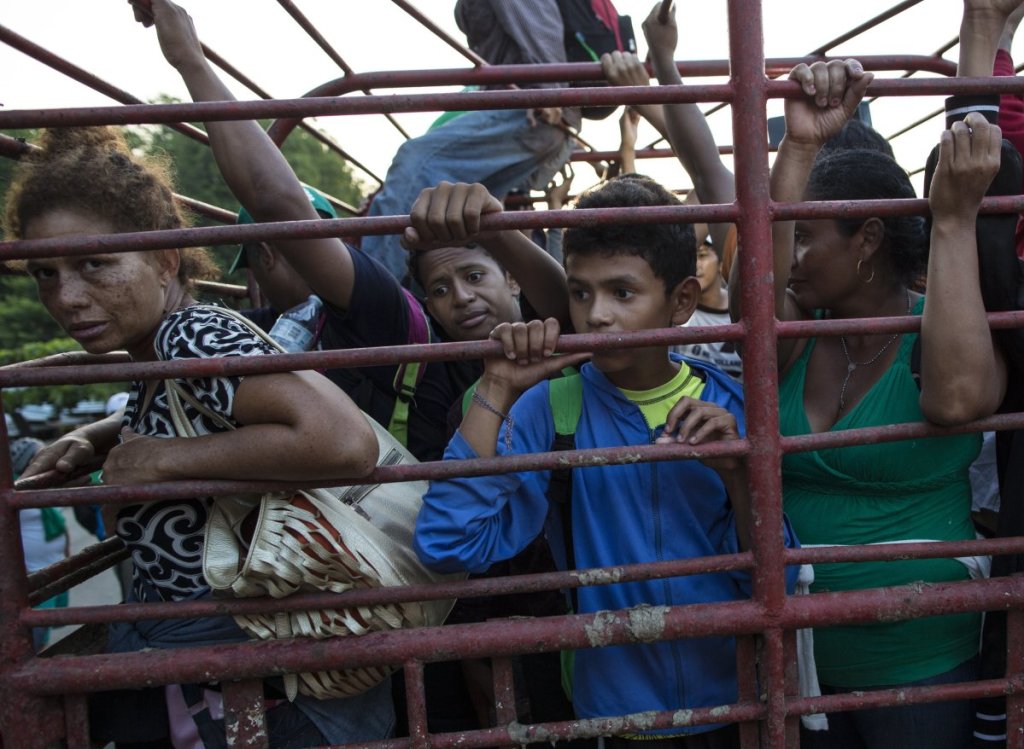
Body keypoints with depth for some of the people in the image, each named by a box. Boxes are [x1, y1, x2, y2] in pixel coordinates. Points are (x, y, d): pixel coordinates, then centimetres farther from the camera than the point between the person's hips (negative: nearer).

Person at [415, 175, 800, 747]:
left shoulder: (729, 405, -9)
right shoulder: (550, 407, -14)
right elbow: (450, 544, -25)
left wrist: (737, 475, -24)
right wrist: (498, 392, -28)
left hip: (733, 699, 2)